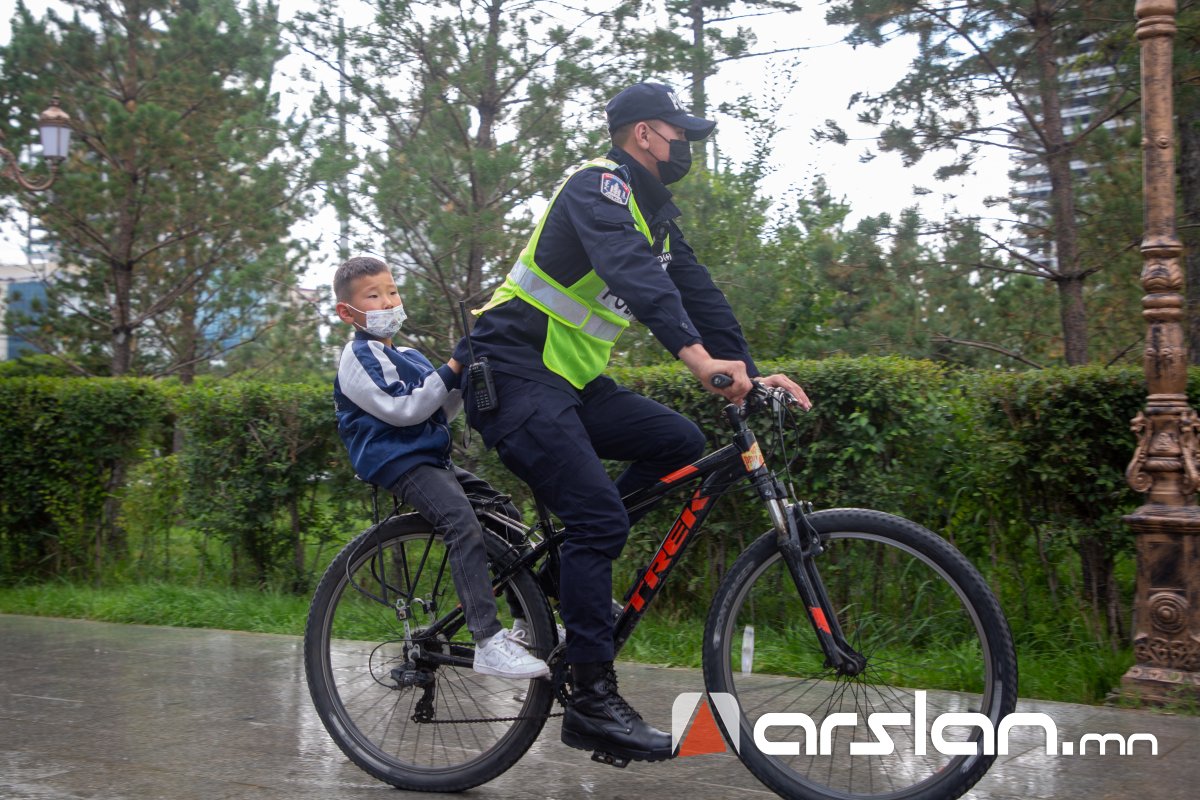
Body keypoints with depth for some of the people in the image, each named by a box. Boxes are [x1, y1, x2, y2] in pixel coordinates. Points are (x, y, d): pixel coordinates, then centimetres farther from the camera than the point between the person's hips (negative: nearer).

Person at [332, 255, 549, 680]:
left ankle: (527, 624, 14)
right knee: (464, 523, -30)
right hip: (400, 463, -10)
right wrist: (453, 370, -14)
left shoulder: (408, 357, 21)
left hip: (433, 460, 10)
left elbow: (439, 413, 19)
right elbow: (403, 410, -17)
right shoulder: (359, 357, -7)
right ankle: (488, 642, -36)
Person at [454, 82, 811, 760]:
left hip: (570, 380, 9)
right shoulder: (599, 185, -13)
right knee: (601, 517, -18)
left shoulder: (656, 211, 16)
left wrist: (750, 372, 0)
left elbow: (698, 292, 12)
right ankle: (593, 702, -11)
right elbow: (630, 269, -32)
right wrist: (696, 355, -46)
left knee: (681, 442, -2)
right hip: (513, 373, -9)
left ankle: (574, 575, 6)